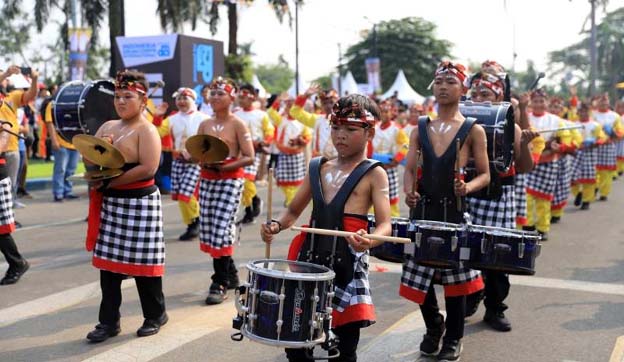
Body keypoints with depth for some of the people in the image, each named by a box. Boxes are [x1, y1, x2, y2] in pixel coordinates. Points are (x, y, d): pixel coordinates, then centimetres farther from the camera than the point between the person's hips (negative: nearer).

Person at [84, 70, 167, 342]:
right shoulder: (108, 126, 13)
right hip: (110, 202, 7)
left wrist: (110, 182, -18)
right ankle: (109, 321, 17)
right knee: (109, 261, 8)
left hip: (139, 202, -7)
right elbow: (90, 161, 14)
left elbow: (148, 168, -21)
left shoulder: (146, 130, -10)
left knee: (142, 261, 2)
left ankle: (155, 315, 20)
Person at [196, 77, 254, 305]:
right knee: (208, 229, 7)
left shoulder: (238, 125, -4)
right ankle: (230, 275, 24)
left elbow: (249, 158, -9)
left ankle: (220, 284, -4)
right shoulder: (205, 125, 12)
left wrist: (224, 167, -20)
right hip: (207, 180, 6)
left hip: (230, 180, -6)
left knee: (221, 229, -12)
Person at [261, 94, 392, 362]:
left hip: (347, 266, -4)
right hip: (309, 259, 5)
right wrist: (277, 226, -4)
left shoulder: (373, 174, -4)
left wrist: (368, 241, -35)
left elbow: (385, 225, -13)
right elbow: (293, 211, 18)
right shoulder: (317, 167, 11)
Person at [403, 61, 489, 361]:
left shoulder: (473, 130, -1)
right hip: (423, 210, 3)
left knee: (455, 277, 5)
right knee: (418, 277, 7)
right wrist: (409, 192, -15)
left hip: (455, 212, -3)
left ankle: (453, 338, 24)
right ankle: (433, 327, 33)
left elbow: (485, 175, 0)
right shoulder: (421, 128, 8)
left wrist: (467, 188, -20)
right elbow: (409, 170, 5)